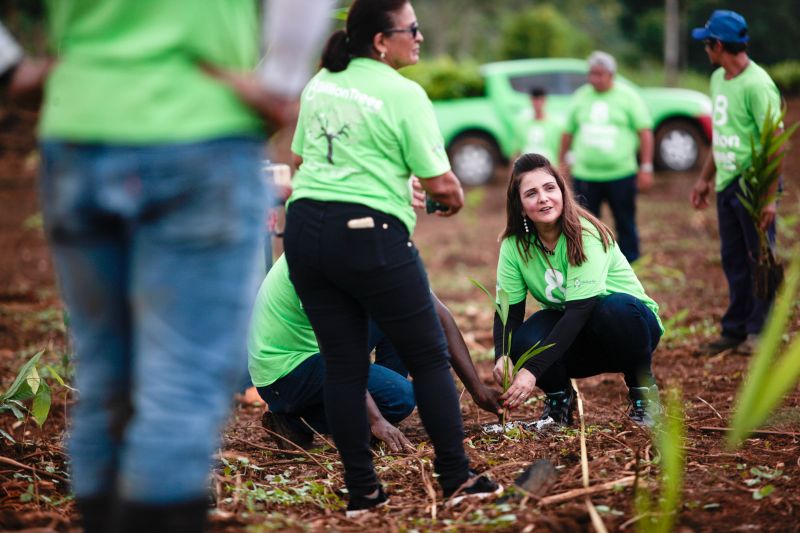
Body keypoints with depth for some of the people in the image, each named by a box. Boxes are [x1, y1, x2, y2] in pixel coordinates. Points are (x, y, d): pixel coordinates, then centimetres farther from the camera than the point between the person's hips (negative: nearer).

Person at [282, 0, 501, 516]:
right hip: (370, 236, -6)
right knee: (430, 357, 9)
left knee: (343, 364, 10)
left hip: (304, 231, 6)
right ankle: (457, 478, 14)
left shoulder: (319, 84, 11)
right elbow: (440, 183, -8)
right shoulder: (403, 94, -9)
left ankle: (363, 491, 14)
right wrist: (457, 198, 12)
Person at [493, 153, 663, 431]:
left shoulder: (586, 234, -25)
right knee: (525, 340, -29)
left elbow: (579, 310, -33)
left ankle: (643, 391, -10)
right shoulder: (514, 245, -10)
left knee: (616, 308, -38)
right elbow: (508, 310, -12)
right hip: (572, 336, 3)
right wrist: (502, 356, -35)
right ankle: (559, 398, 2)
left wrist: (532, 370, -41)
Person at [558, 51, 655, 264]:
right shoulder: (580, 97, 8)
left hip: (621, 174, -2)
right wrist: (562, 161, 17)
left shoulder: (628, 96, -1)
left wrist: (646, 167, -7)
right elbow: (568, 132, 16)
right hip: (585, 174, 2)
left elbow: (645, 132, -2)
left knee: (626, 225, 6)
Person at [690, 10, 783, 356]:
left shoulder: (757, 85, -17)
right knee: (733, 260, 13)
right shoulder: (718, 79, 11)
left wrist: (769, 197, -23)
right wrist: (704, 178, 22)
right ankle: (734, 330, 21)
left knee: (760, 259, 2)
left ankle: (758, 331, 11)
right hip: (726, 185, 9)